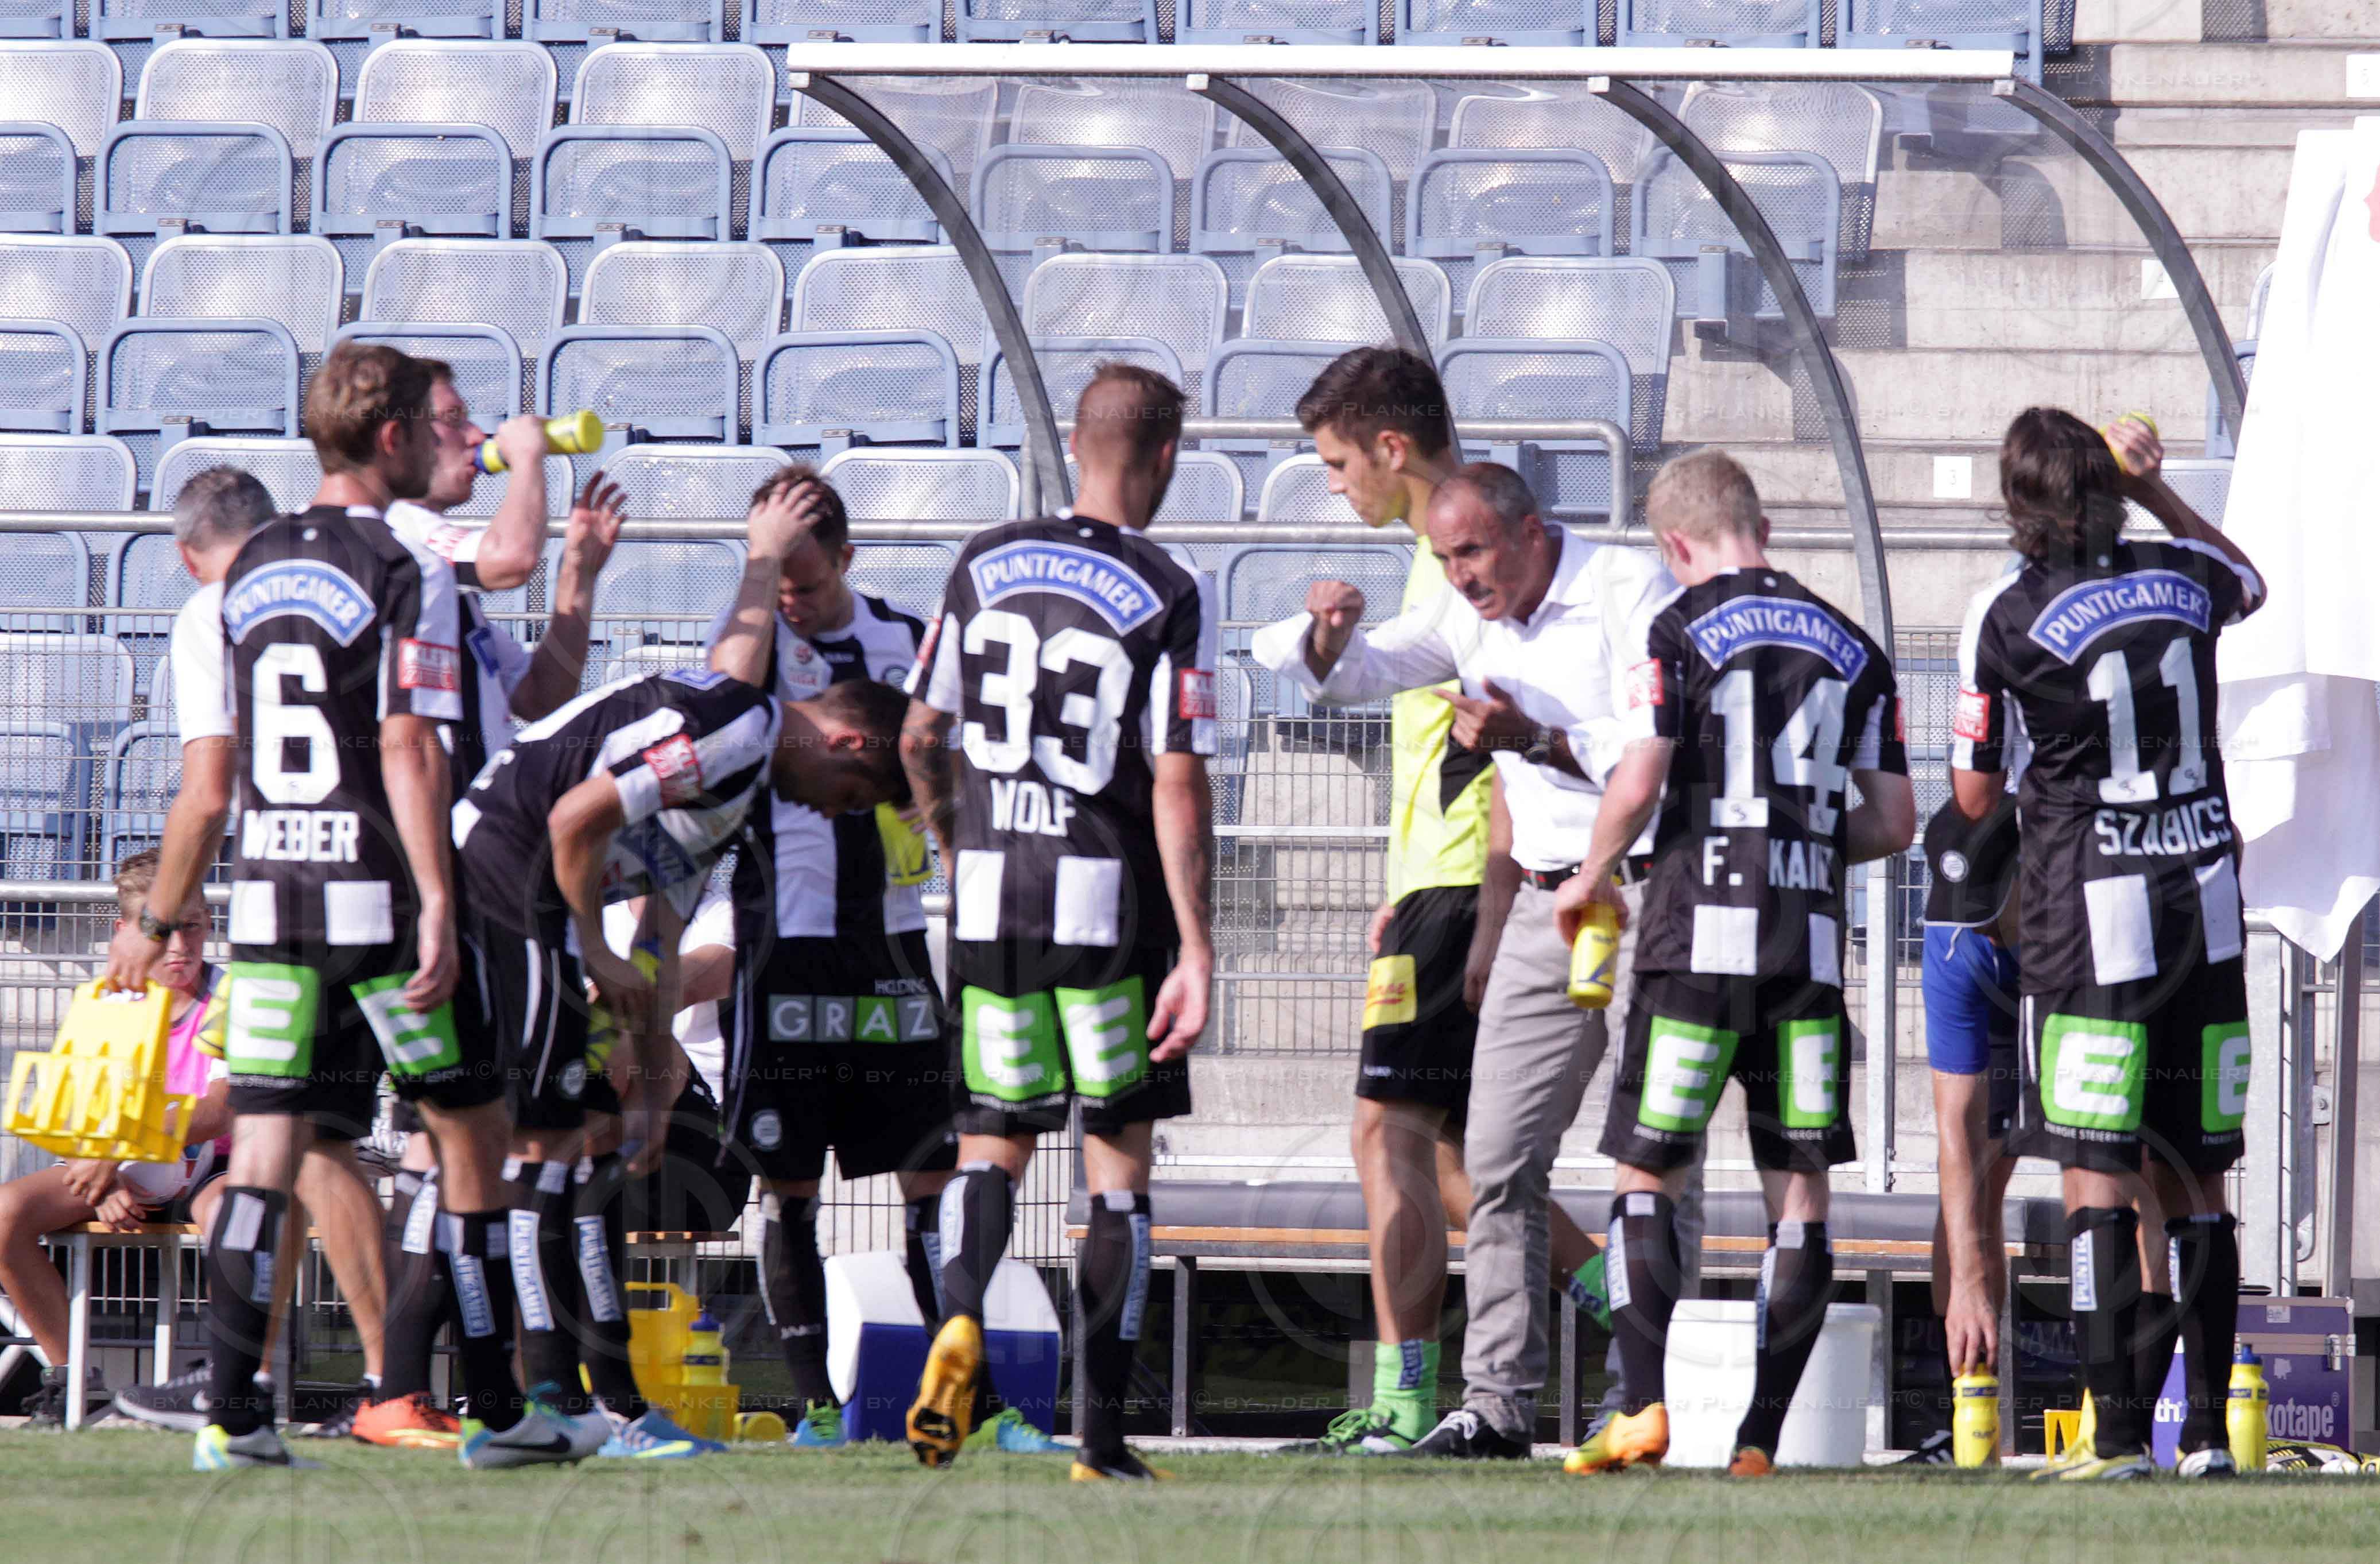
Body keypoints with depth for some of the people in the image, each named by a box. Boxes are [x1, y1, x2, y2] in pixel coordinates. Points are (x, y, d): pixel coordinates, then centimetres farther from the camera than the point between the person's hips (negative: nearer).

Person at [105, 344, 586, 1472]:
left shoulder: (250, 572, 12)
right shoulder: (406, 575, -7)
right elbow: (408, 752, -16)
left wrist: (157, 921, 25)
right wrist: (436, 905, -19)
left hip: (267, 898, 5)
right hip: (378, 897, -5)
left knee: (265, 1149, 2)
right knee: (471, 1129, 6)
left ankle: (230, 1411, -9)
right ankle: (497, 1412, 8)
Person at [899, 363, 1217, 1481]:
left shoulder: (983, 564, 4)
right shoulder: (1168, 599, -9)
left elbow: (920, 737, 10)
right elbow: (1177, 785, -13)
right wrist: (1197, 950, -11)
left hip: (991, 893, 3)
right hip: (1109, 902, -3)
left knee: (995, 1138, 13)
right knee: (1117, 1160, 8)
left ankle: (961, 1313, -18)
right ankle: (1101, 1437, 6)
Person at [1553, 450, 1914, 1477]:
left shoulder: (1678, 630, -2)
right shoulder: (1852, 648, 11)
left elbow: (1640, 784, -11)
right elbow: (1894, 823, 11)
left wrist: (1592, 879, 7)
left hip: (1700, 938, -3)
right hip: (1813, 948, 3)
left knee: (1645, 1176, 5)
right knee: (1800, 1193, 5)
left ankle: (1646, 1404, -9)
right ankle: (1758, 1439, 1)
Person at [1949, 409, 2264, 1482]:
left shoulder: (2007, 620, -9)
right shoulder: (2184, 578, 3)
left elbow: (1973, 798, 0)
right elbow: (2249, 584, 31)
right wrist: (2157, 492, 32)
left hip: (2088, 913, -4)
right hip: (2205, 907, 4)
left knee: (2097, 1178, -5)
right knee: (2194, 1177, 10)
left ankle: (2118, 1433, -11)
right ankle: (2208, 1427, 10)